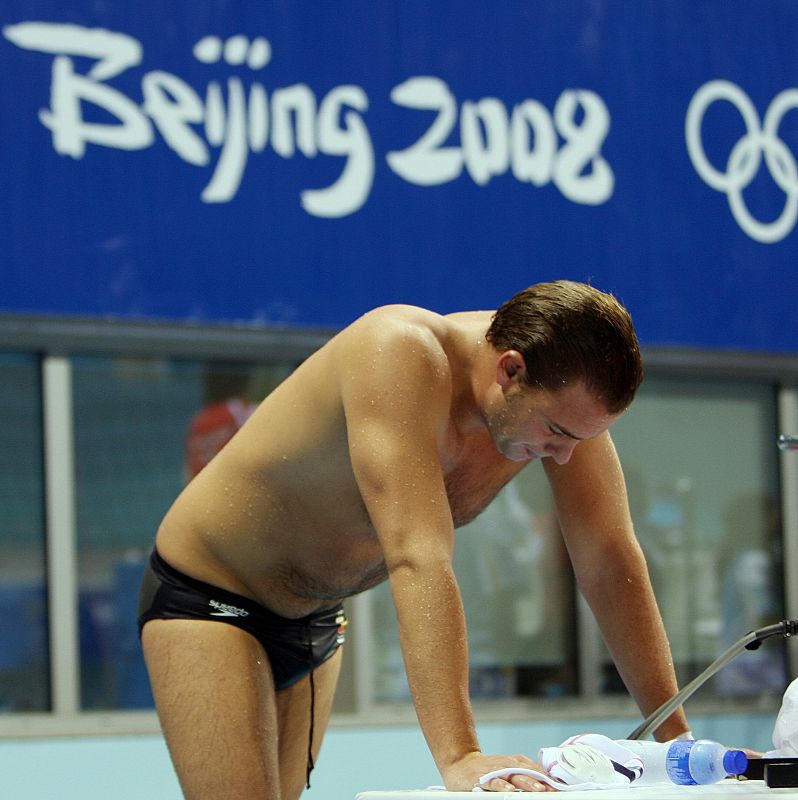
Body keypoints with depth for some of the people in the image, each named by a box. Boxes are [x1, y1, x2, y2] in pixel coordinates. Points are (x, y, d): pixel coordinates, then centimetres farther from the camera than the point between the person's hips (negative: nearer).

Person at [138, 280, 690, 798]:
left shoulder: (564, 391, -15)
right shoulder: (399, 356, -36)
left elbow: (611, 562, -8)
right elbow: (417, 560, -44)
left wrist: (674, 731, -13)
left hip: (316, 622, 7)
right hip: (205, 595, -7)